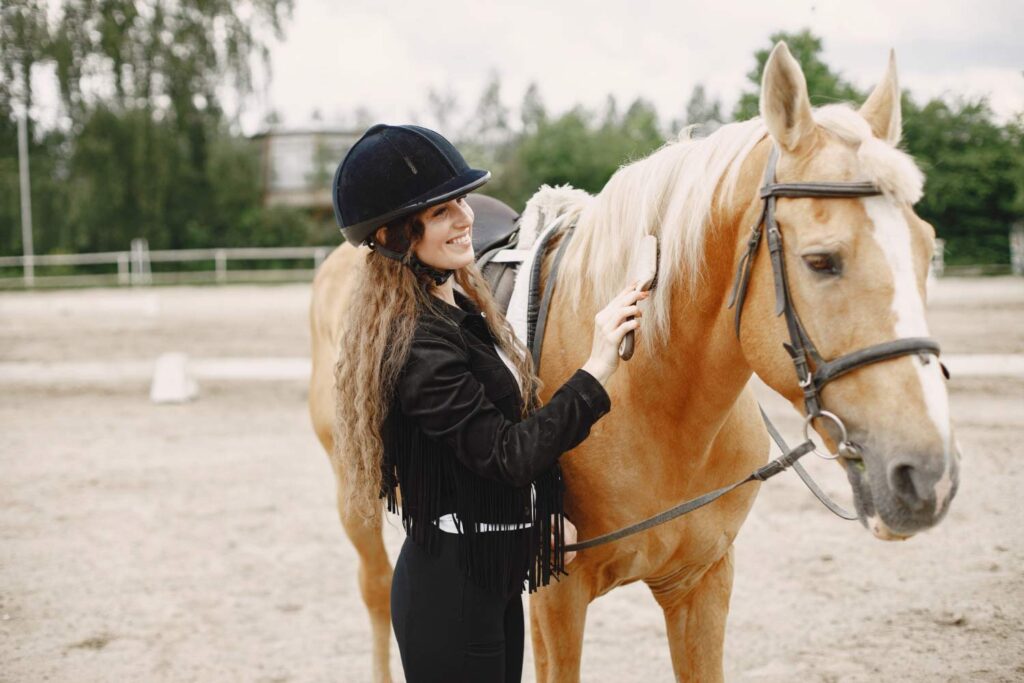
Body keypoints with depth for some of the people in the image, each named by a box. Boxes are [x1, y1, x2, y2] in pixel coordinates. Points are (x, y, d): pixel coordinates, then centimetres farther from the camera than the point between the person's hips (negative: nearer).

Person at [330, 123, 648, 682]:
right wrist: (594, 373, -27)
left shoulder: (460, 302, 7)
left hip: (490, 571, 10)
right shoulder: (419, 343, -24)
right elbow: (506, 456, -25)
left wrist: (544, 514, 19)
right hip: (452, 587, -10)